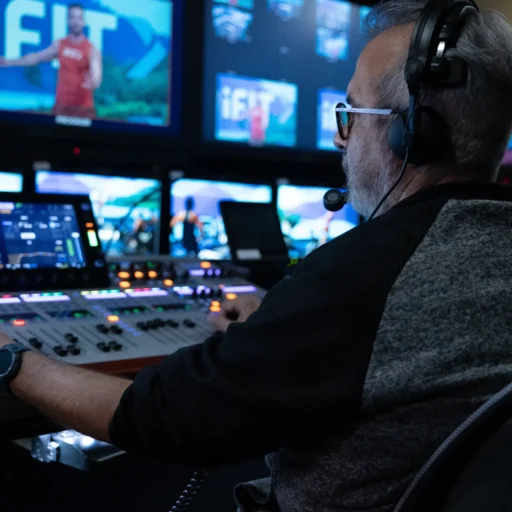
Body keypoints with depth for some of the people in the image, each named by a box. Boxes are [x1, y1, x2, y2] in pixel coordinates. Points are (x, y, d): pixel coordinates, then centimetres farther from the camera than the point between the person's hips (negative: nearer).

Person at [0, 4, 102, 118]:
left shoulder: (92, 50, -7)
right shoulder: (59, 45, 7)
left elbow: (96, 81, -16)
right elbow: (36, 57, 18)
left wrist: (92, 83, -41)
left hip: (84, 107, -4)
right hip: (62, 105, 4)